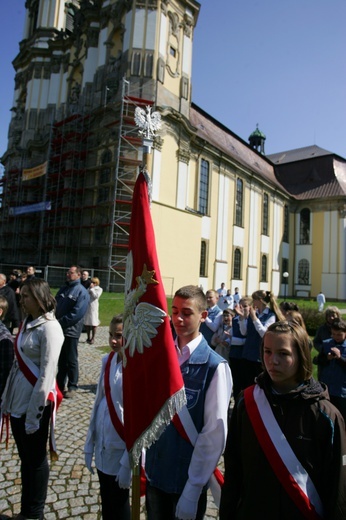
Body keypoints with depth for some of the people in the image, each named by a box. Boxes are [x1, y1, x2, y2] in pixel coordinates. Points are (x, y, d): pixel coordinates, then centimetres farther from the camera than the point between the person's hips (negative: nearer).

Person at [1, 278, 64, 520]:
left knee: (36, 460, 13)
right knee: (25, 458, 22)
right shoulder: (27, 323, 5)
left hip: (34, 404, -7)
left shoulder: (49, 328, -19)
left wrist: (34, 414, -16)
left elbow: (46, 375, -19)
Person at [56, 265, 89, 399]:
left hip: (71, 331, -6)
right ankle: (60, 384, 30)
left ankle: (72, 387, 17)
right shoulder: (63, 289, 12)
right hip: (58, 330, 7)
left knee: (71, 361, 4)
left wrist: (60, 322, -18)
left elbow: (77, 313, -19)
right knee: (61, 359, 17)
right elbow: (55, 306, 14)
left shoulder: (81, 292, -10)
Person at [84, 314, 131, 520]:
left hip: (122, 450, -5)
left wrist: (129, 461, -16)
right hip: (103, 447, 6)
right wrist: (90, 444, 8)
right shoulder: (108, 360, -4)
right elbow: (98, 403, 4)